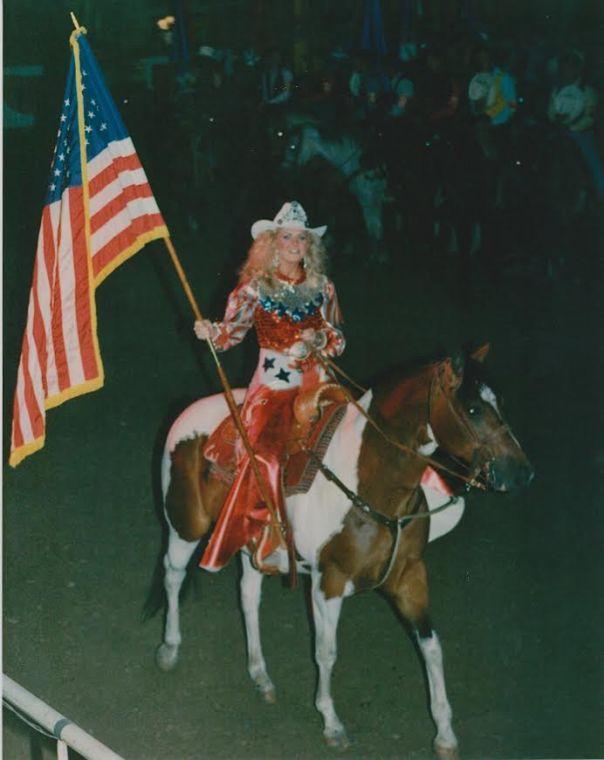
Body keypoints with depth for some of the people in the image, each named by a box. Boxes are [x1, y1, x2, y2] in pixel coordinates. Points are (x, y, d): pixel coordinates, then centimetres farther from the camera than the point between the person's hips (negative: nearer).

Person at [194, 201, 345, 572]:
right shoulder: (254, 287, 4)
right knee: (264, 451, -24)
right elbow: (231, 332, 2)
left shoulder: (323, 288, 10)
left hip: (315, 383, 3)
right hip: (272, 385, -3)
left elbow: (339, 340, 14)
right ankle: (265, 534, -16)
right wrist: (211, 332, -20)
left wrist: (321, 339, -8)